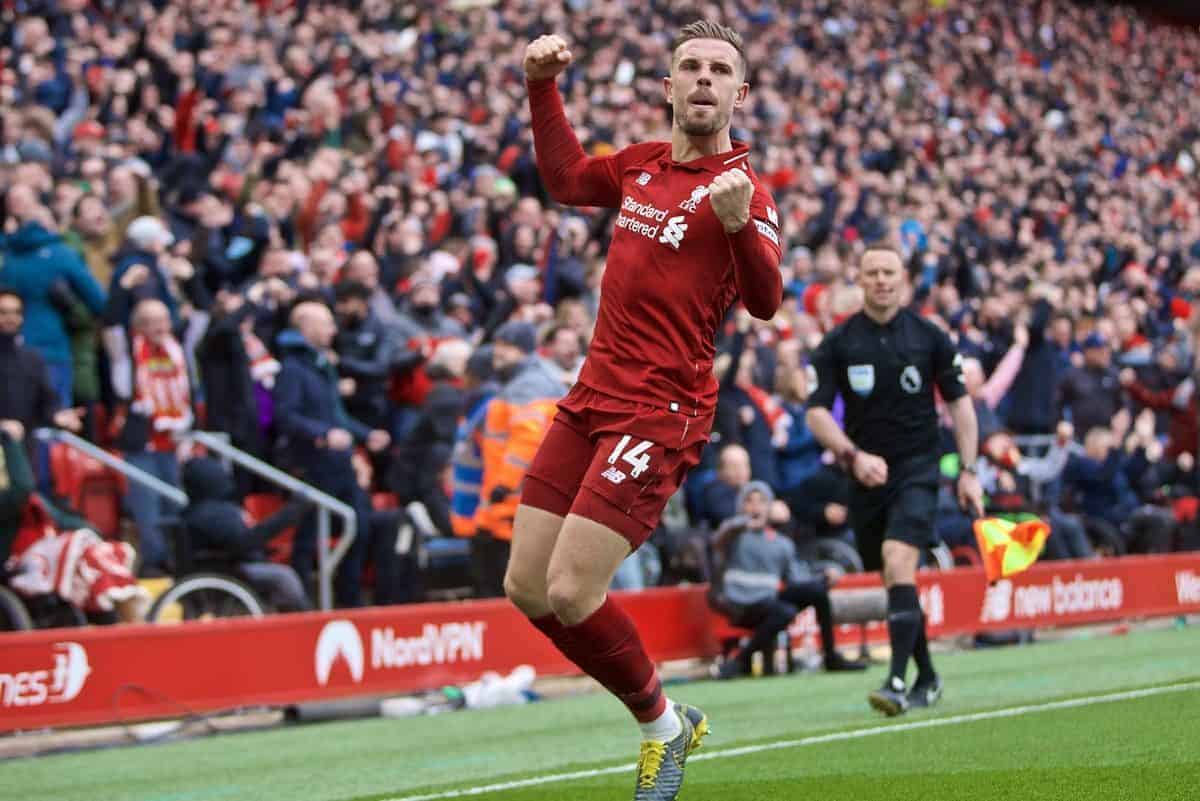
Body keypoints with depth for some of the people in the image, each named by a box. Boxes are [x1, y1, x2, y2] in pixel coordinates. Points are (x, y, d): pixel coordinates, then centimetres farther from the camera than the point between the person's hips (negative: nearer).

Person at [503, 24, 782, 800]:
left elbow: (766, 300, -23)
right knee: (526, 587, 4)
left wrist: (741, 226, -41)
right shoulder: (641, 165, 11)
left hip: (659, 414, -7)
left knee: (571, 591, -16)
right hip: (591, 401, 7)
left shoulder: (741, 188, -9)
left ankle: (663, 725, 10)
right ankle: (667, 720, 19)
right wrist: (543, 88, 19)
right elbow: (566, 177, 30)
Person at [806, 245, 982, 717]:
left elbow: (960, 403, 8)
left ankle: (898, 682, -26)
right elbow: (816, 413, -1)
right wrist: (853, 456, -17)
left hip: (917, 468, -3)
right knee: (894, 582, 9)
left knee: (899, 563, -22)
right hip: (867, 474, 3)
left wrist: (968, 471, 2)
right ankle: (927, 679, 26)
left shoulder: (930, 338, 1)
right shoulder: (837, 344, 1)